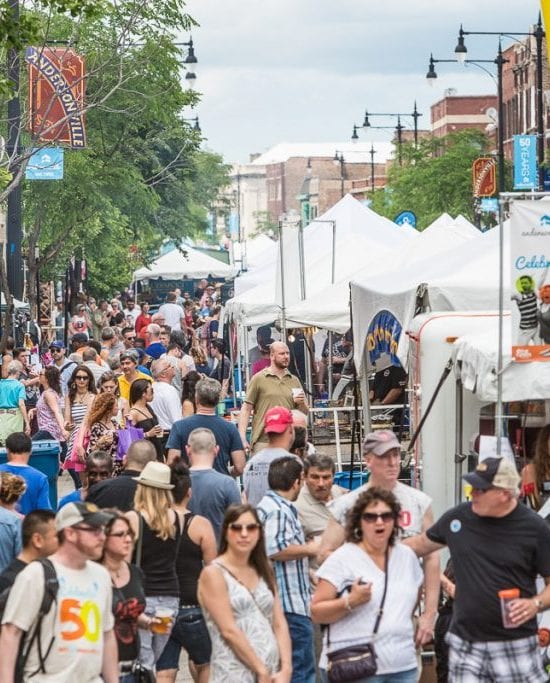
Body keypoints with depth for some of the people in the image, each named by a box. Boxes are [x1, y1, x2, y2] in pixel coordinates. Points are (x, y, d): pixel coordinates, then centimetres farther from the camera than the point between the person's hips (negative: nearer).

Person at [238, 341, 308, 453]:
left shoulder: (294, 381, 14)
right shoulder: (259, 379, 2)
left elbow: (304, 412, 17)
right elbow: (246, 409, -1)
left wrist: (301, 403, -6)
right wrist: (242, 438, -10)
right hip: (263, 442, -4)